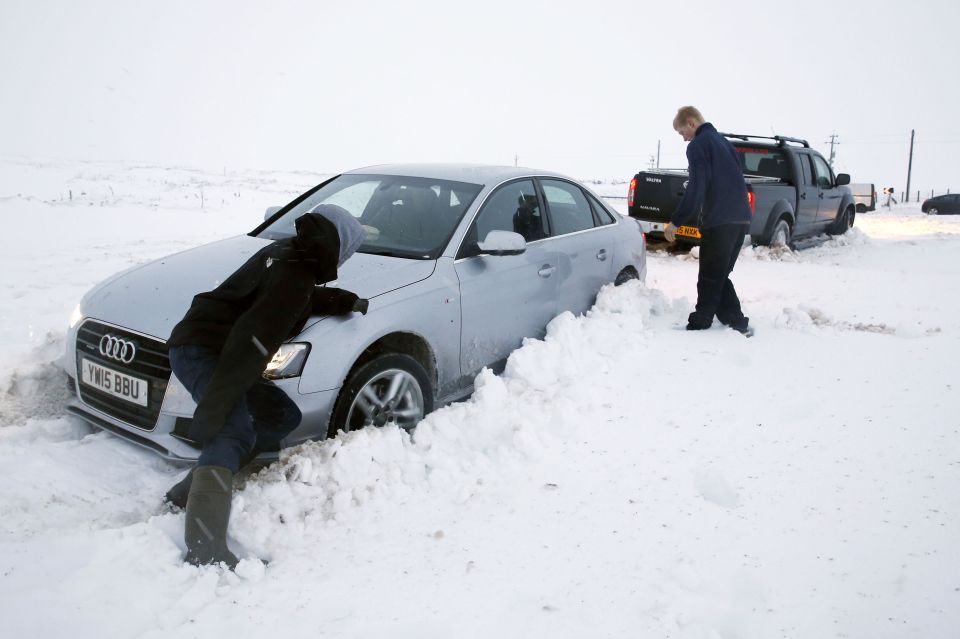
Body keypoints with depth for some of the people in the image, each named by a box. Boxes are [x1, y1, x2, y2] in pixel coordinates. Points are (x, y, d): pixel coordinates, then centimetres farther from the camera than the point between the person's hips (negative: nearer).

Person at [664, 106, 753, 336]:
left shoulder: (698, 145, -7)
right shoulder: (723, 141, 21)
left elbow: (696, 188, -17)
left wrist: (675, 222, -14)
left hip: (718, 220, -8)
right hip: (741, 218, 8)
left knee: (710, 277, -1)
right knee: (719, 275, 15)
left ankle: (699, 325, 4)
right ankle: (737, 322, 14)